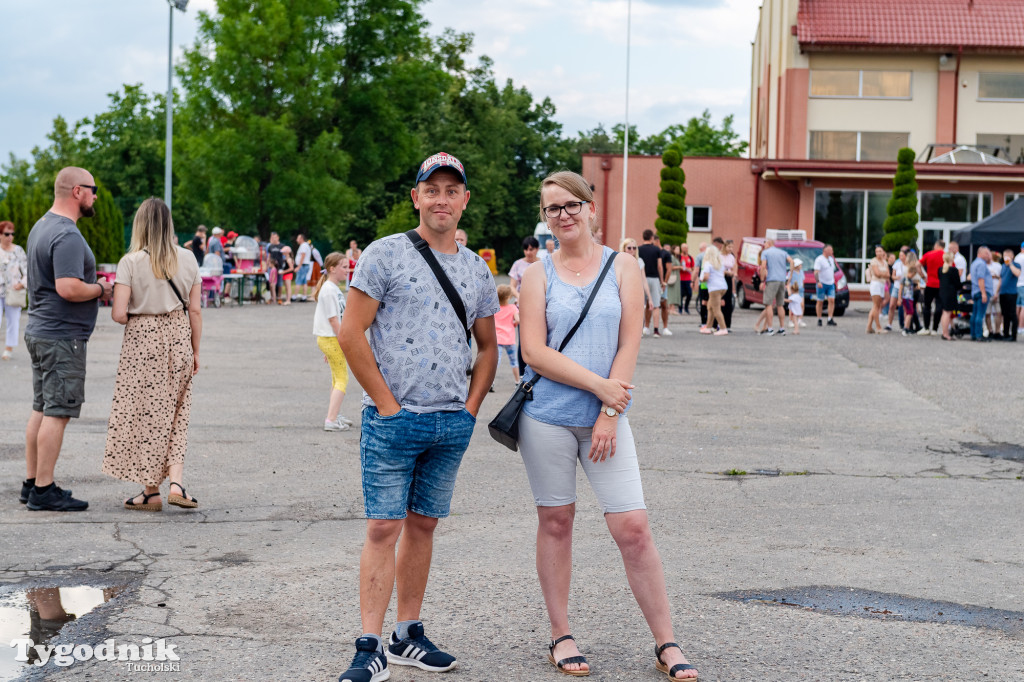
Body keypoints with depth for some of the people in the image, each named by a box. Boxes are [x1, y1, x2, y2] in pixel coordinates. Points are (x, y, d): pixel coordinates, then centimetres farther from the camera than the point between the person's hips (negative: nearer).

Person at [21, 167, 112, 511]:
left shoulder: (41, 226, 14)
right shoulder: (67, 236, -19)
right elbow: (68, 288, -28)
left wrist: (92, 289, 14)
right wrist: (101, 289, -11)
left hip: (39, 329, 10)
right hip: (62, 336, -10)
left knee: (42, 410, 14)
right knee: (57, 413, -6)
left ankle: (32, 483, 20)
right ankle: (44, 491, -3)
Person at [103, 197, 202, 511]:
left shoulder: (131, 262, -9)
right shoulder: (187, 259, 1)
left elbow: (119, 314, -14)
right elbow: (195, 311, 3)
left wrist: (134, 319, 9)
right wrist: (195, 351, 12)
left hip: (142, 339, -3)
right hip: (178, 338, 3)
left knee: (146, 415, 6)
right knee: (175, 415, 12)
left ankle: (151, 492, 11)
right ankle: (176, 482, 0)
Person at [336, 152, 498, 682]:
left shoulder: (477, 270, 12)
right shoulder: (385, 254, -3)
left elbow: (487, 346, 20)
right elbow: (351, 335, -7)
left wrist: (470, 408, 7)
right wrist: (387, 403, -9)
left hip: (453, 424, 5)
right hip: (393, 419, -5)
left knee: (423, 525, 11)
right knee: (384, 527, -6)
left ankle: (408, 637, 20)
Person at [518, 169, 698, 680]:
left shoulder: (622, 269, 5)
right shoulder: (538, 275, 4)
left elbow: (629, 347, 0)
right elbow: (534, 353, -5)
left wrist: (610, 415, -8)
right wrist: (599, 386, -11)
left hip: (606, 418, 0)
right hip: (547, 416, 0)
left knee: (634, 528, -4)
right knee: (555, 523, 6)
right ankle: (560, 637, 18)